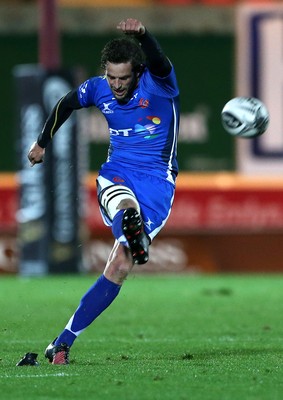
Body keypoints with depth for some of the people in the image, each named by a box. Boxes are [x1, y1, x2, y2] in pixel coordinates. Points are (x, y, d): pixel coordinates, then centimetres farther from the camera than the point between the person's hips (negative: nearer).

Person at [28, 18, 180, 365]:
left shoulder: (159, 85, -12)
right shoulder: (98, 89, 2)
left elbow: (159, 63, -36)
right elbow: (66, 105, 22)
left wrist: (143, 35, -57)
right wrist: (42, 142, 33)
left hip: (157, 179, -3)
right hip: (117, 172, 3)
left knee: (119, 267, -13)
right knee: (123, 203, -39)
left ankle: (64, 340, -7)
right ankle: (133, 235, -78)